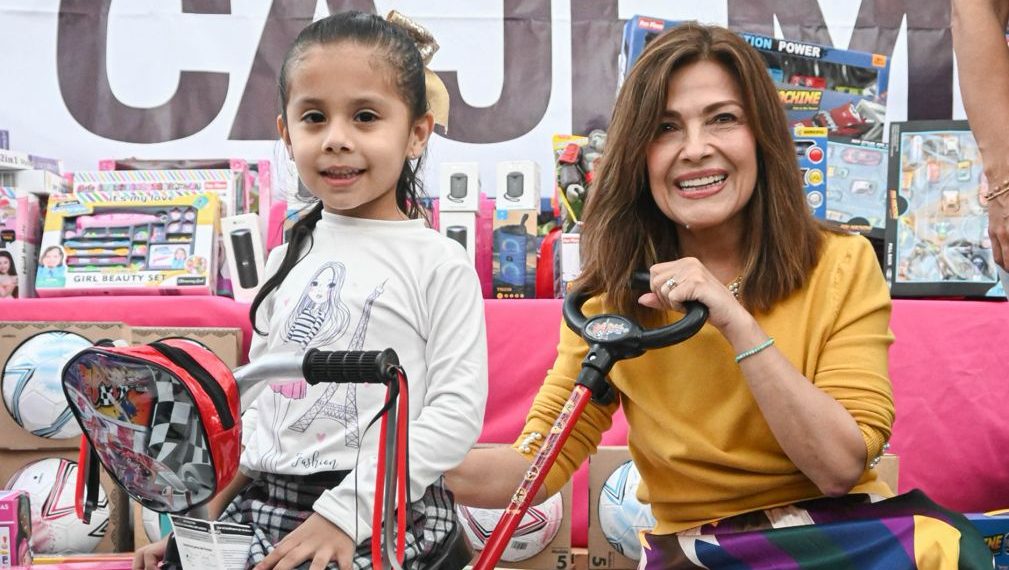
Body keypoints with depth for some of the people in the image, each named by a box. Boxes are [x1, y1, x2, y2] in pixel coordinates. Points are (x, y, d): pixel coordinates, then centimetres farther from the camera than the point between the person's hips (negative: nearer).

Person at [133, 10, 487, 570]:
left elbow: (457, 409, -12)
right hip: (260, 508, 5)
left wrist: (344, 512, -17)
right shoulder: (288, 259, 13)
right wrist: (204, 510, 9)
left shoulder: (439, 264, -5)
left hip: (384, 513, -5)